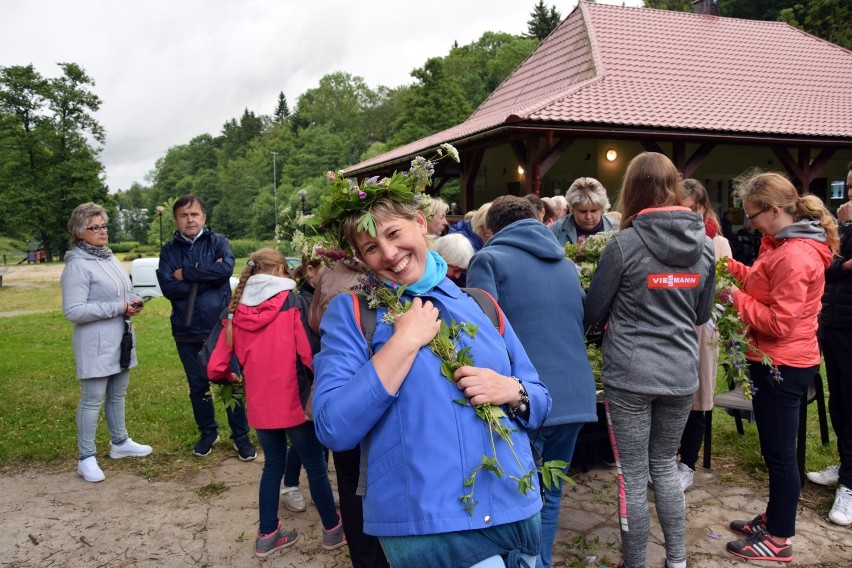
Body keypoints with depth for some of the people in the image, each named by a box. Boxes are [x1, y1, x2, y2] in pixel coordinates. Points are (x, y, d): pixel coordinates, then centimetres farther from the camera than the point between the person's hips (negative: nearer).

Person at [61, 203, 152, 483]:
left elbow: (126, 291, 20)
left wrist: (134, 302, -4)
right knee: (92, 400, -1)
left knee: (118, 394, 18)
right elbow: (73, 311, -21)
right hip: (96, 344, -8)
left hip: (121, 339, 8)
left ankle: (119, 443, 32)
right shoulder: (77, 265, -15)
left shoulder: (111, 258, 10)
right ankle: (86, 458, 9)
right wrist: (118, 308, -21)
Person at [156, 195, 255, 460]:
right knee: (198, 386, 15)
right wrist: (207, 278, -14)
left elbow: (226, 269, -21)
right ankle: (208, 433, 34)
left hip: (221, 327, -2)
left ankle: (241, 436, 19)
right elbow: (167, 287, -10)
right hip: (186, 331, 2)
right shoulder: (169, 251, 4)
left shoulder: (218, 242, 0)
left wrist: (186, 274, -14)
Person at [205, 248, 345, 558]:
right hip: (293, 400, -4)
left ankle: (267, 535, 28)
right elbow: (310, 354, -18)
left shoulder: (236, 310, 0)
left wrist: (232, 379, 19)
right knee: (316, 465, 12)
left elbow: (214, 368, -2)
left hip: (259, 404, 4)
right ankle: (333, 529, 25)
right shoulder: (291, 301, -11)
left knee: (273, 465, 21)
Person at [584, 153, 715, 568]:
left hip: (629, 376, -5)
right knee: (664, 466, 21)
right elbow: (702, 314, 14)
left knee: (633, 477, 7)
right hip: (681, 374, 5)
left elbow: (592, 312, -4)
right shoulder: (704, 243, 3)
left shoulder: (625, 243, -13)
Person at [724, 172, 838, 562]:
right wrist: (730, 267, 3)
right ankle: (774, 519, 34)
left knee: (779, 452, 2)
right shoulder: (784, 244, 9)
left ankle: (779, 539, 15)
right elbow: (764, 284, 15)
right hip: (777, 361, 10)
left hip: (782, 365, -10)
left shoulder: (794, 257, -23)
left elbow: (779, 322, -24)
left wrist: (735, 298, -16)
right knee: (775, 449, 19)